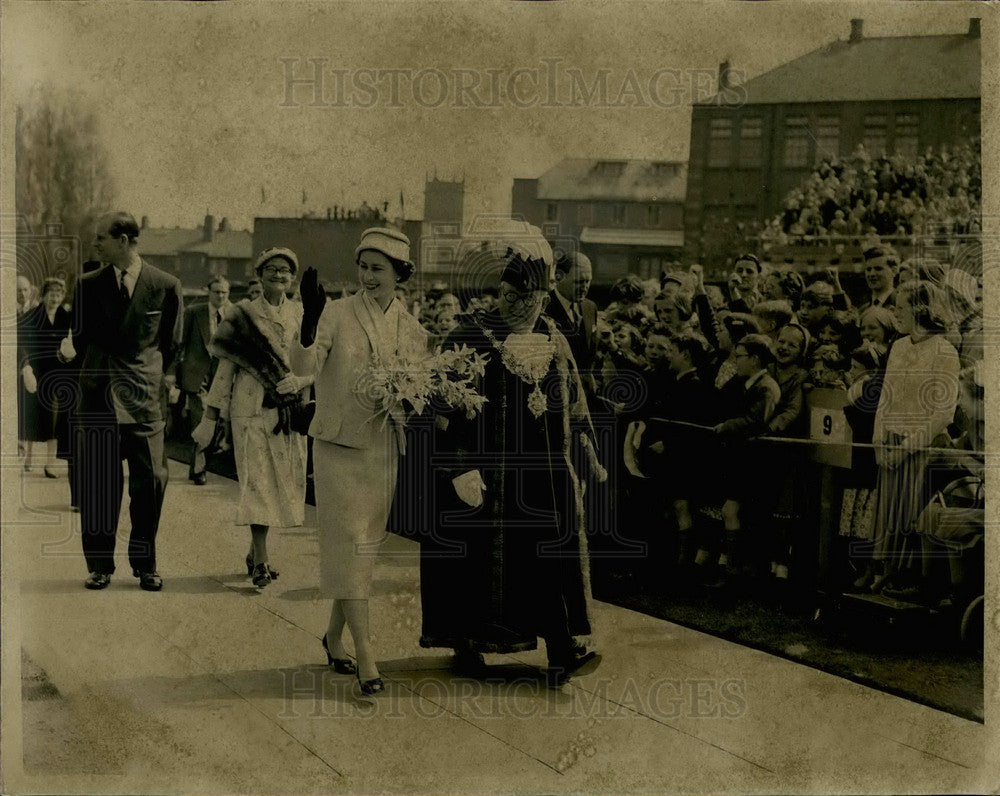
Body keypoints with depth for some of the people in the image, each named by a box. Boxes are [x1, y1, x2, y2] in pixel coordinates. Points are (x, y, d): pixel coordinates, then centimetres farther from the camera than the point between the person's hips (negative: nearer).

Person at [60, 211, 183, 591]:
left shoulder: (166, 286, 3)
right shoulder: (88, 284, 9)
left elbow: (172, 344, 9)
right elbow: (81, 335, 17)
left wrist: (152, 381, 9)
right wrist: (70, 347, 1)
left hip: (144, 399, -1)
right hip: (97, 396, 1)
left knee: (150, 481, -1)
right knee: (97, 482, 1)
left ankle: (145, 566, 12)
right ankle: (99, 566, 12)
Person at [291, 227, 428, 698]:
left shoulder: (412, 330, 7)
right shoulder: (337, 314, -6)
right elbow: (303, 367, -19)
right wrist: (308, 323, -37)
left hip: (385, 449, 5)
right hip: (340, 445, -5)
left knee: (366, 547, 12)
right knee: (349, 545, -7)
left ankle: (334, 637, 30)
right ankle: (365, 658, -5)